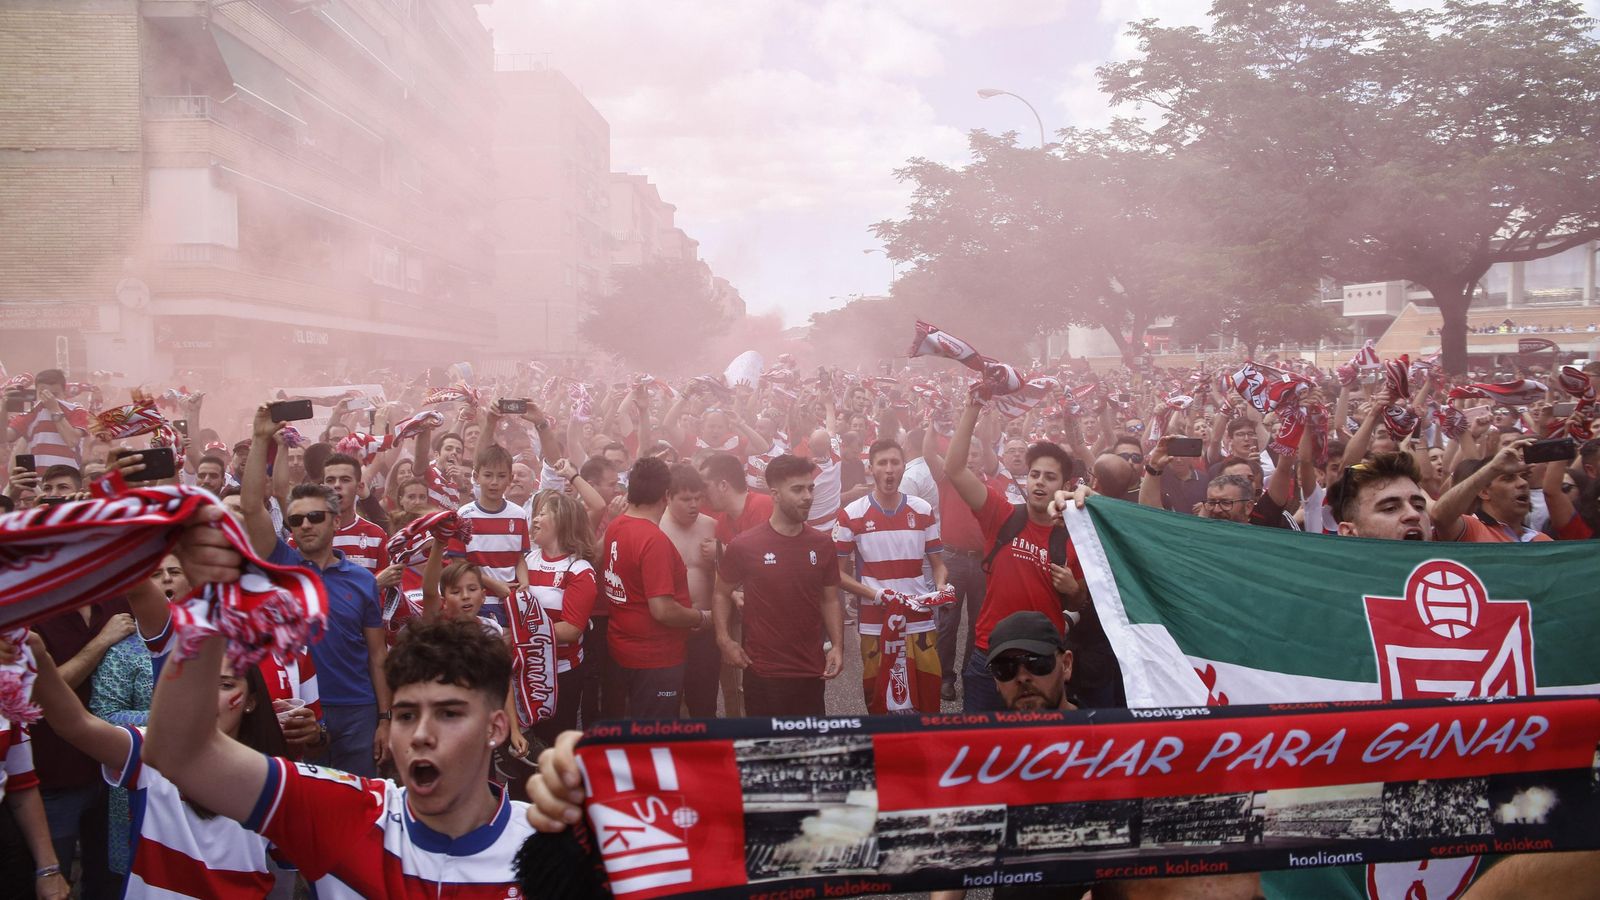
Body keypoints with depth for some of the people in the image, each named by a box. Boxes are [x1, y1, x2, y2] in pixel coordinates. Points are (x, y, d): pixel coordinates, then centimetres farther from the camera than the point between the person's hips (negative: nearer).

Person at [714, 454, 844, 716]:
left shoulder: (822, 545, 2)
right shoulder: (744, 545, -8)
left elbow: (830, 600, 10)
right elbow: (722, 594, 5)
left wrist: (837, 646, -1)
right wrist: (724, 639, -6)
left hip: (812, 670, 3)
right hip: (763, 671, -3)